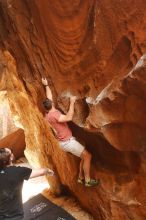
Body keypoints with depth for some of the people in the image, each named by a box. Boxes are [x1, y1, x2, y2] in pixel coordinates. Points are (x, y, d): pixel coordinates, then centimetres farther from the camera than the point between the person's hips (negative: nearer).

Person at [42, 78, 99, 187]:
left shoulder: (48, 113, 6)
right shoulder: (54, 114, -21)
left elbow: (49, 97, 20)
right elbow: (69, 117, -36)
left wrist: (46, 85, 26)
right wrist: (72, 103, -29)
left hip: (66, 141, 10)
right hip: (67, 141, -10)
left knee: (84, 156, 15)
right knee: (87, 156, -6)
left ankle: (81, 178, 22)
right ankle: (88, 180, 0)